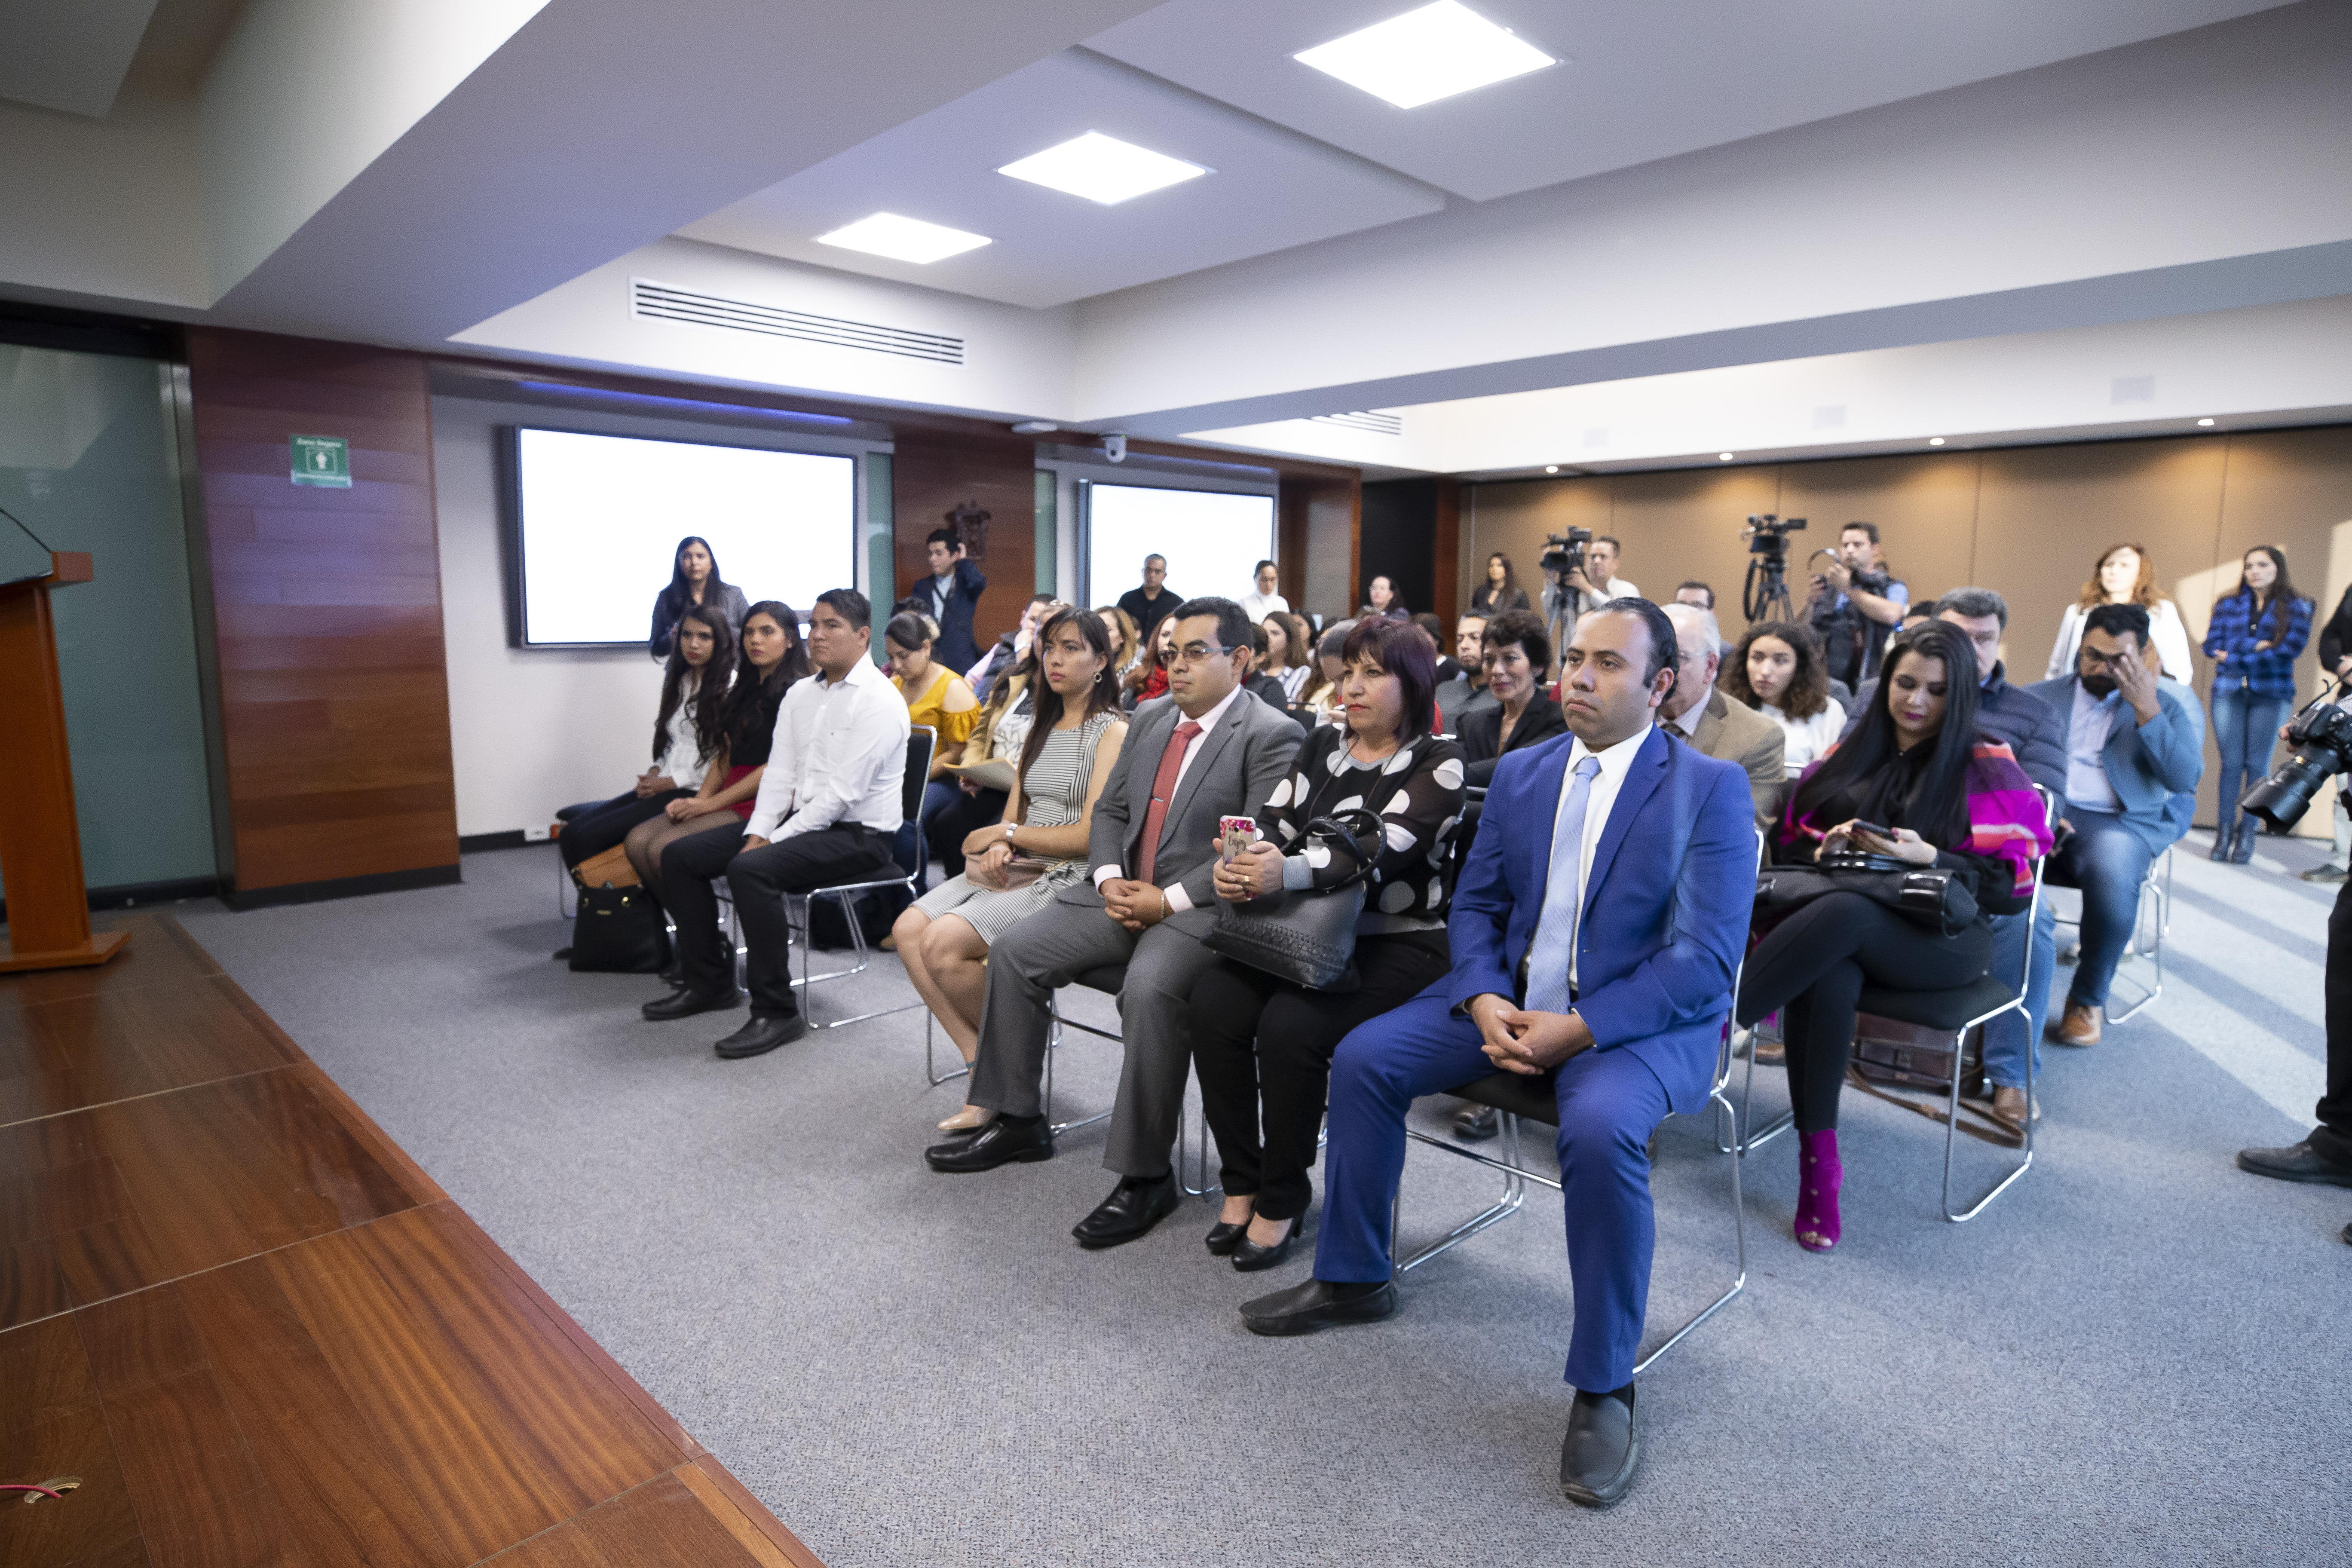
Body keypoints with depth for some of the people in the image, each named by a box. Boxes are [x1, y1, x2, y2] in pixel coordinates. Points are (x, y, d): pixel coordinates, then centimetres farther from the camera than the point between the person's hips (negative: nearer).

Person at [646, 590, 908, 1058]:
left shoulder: (877, 700, -15)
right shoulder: (800, 694, 13)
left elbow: (841, 794, -20)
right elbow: (779, 772, 10)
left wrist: (774, 841, -19)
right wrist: (757, 833, -6)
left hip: (858, 836, -9)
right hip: (801, 823, 9)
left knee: (751, 870, -32)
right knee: (680, 856, 4)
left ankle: (777, 1012, -21)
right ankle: (710, 983, 16)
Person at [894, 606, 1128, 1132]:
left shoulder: (1113, 732, -6)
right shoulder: (1039, 731, 20)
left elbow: (1092, 834, -13)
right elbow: (1013, 813, 17)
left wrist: (1006, 833, -5)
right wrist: (999, 846, -7)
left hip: (1070, 878, -8)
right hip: (1018, 869, 8)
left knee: (945, 943, -25)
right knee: (909, 929, -14)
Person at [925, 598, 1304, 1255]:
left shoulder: (1270, 736, -9)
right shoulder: (1149, 718, 15)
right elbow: (1108, 811, 17)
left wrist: (1170, 900, -19)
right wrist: (1109, 879, -2)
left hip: (1201, 907, -8)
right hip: (1123, 893, 8)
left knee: (1150, 991, -34)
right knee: (1014, 952, -1)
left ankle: (1146, 1175, -17)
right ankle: (1016, 1122, 14)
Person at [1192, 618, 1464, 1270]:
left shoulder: (1439, 762, -4)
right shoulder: (1324, 745, 13)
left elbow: (1382, 847, -20)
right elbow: (1274, 820, 5)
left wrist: (1288, 872, -36)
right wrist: (1237, 866, -19)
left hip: (1399, 944, -5)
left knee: (1289, 1025, -29)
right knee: (1213, 1002, -21)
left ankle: (1283, 1199, -5)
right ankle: (1242, 1183, -3)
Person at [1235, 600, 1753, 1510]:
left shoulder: (1710, 789, -7)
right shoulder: (1520, 773, 9)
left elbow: (1703, 959, -14)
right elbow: (1474, 905, 10)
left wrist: (1577, 1029, -24)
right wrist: (1485, 1001, -10)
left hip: (1640, 1021, -5)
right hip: (1510, 1000, 6)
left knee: (1600, 1127, -35)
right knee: (1364, 1057, -8)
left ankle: (1603, 1386, -12)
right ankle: (1352, 1279, 13)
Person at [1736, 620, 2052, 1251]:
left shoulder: (1988, 767, 8)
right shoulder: (1850, 756, 18)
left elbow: (2015, 882, 1)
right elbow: (1791, 844, 18)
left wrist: (1927, 857, -14)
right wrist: (1826, 849, -5)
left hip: (1945, 935, -2)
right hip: (1837, 915, 3)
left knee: (1845, 912, -39)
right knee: (1826, 976, -37)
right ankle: (1818, 1161, -32)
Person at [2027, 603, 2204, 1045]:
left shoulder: (2175, 702, 12)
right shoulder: (2041, 697, 15)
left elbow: (2184, 781, -4)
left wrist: (2146, 708, -11)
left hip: (2122, 822, -1)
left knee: (2113, 872, -36)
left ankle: (2088, 1000, -13)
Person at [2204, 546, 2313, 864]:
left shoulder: (2296, 607, 8)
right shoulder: (2228, 605, 13)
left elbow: (2293, 647, -7)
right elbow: (2212, 645, 3)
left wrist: (2235, 654, -7)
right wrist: (2256, 645, -8)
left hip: (2272, 694, -1)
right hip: (2228, 692, 1)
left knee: (2258, 764, -3)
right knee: (2231, 762, -2)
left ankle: (2248, 833, 1)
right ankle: (2224, 832, 0)